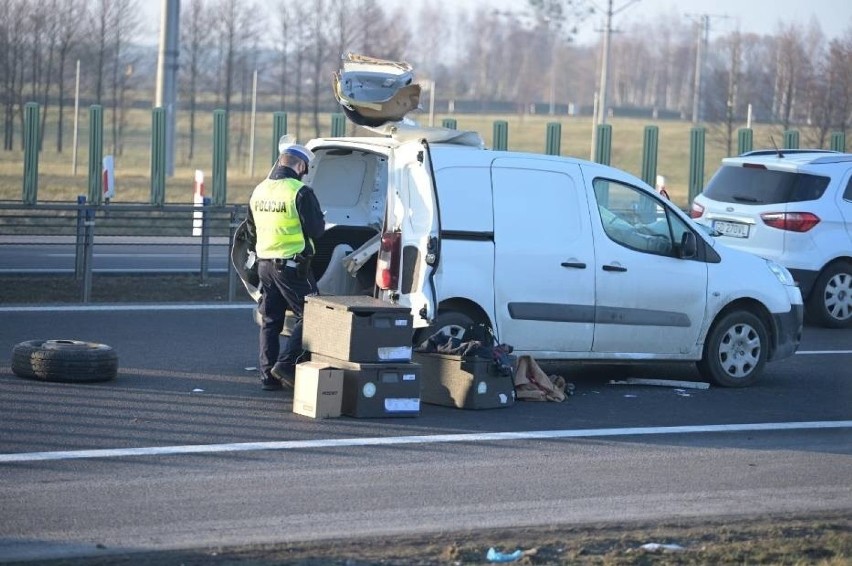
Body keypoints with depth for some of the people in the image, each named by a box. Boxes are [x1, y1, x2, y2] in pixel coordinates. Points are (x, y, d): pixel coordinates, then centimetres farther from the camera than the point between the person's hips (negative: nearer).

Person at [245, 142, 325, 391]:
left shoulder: (259, 191, 10)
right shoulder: (300, 192, -15)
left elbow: (251, 231, 20)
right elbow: (316, 230, -13)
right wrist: (322, 220, 9)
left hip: (265, 264, 8)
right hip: (292, 265, -7)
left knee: (270, 320, 13)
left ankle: (269, 375, 13)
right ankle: (286, 363, -10)